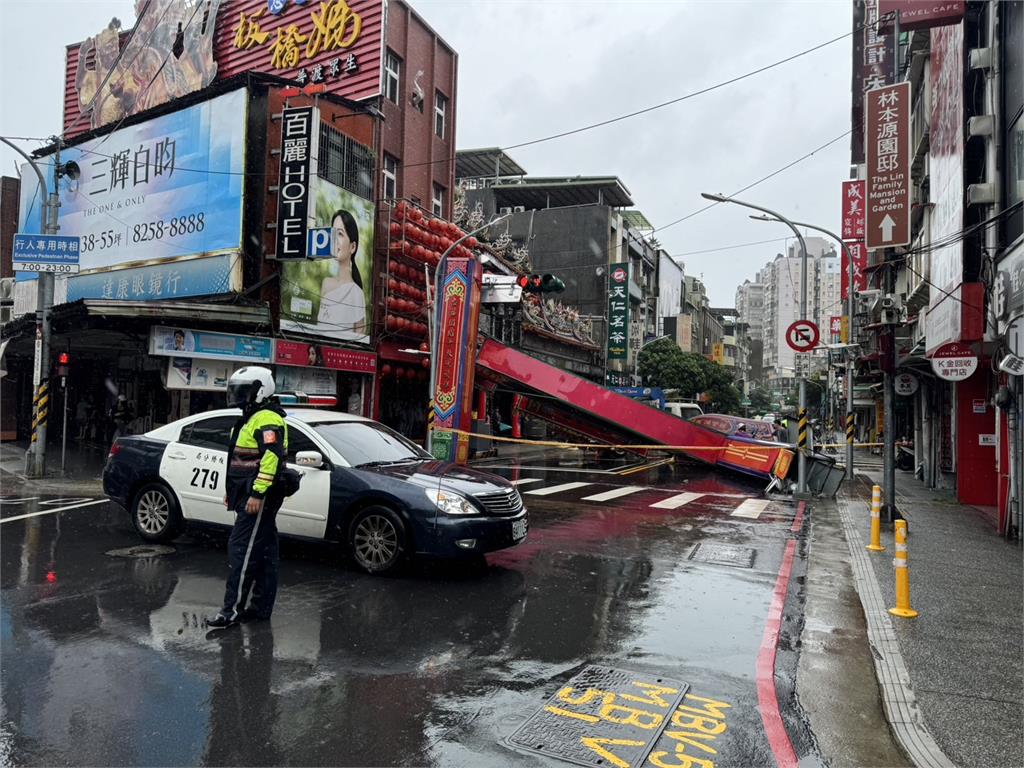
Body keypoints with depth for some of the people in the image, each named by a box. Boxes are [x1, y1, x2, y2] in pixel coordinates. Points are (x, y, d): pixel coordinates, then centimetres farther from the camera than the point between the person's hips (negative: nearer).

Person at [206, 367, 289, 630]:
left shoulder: (267, 420, -14)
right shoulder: (251, 419, 21)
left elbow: (272, 457, -26)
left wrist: (257, 494, -28)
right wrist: (232, 491, 27)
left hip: (258, 498, -11)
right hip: (251, 496, 11)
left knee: (242, 551, -9)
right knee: (263, 553, 12)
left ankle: (233, 610, -4)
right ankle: (261, 607, 19)